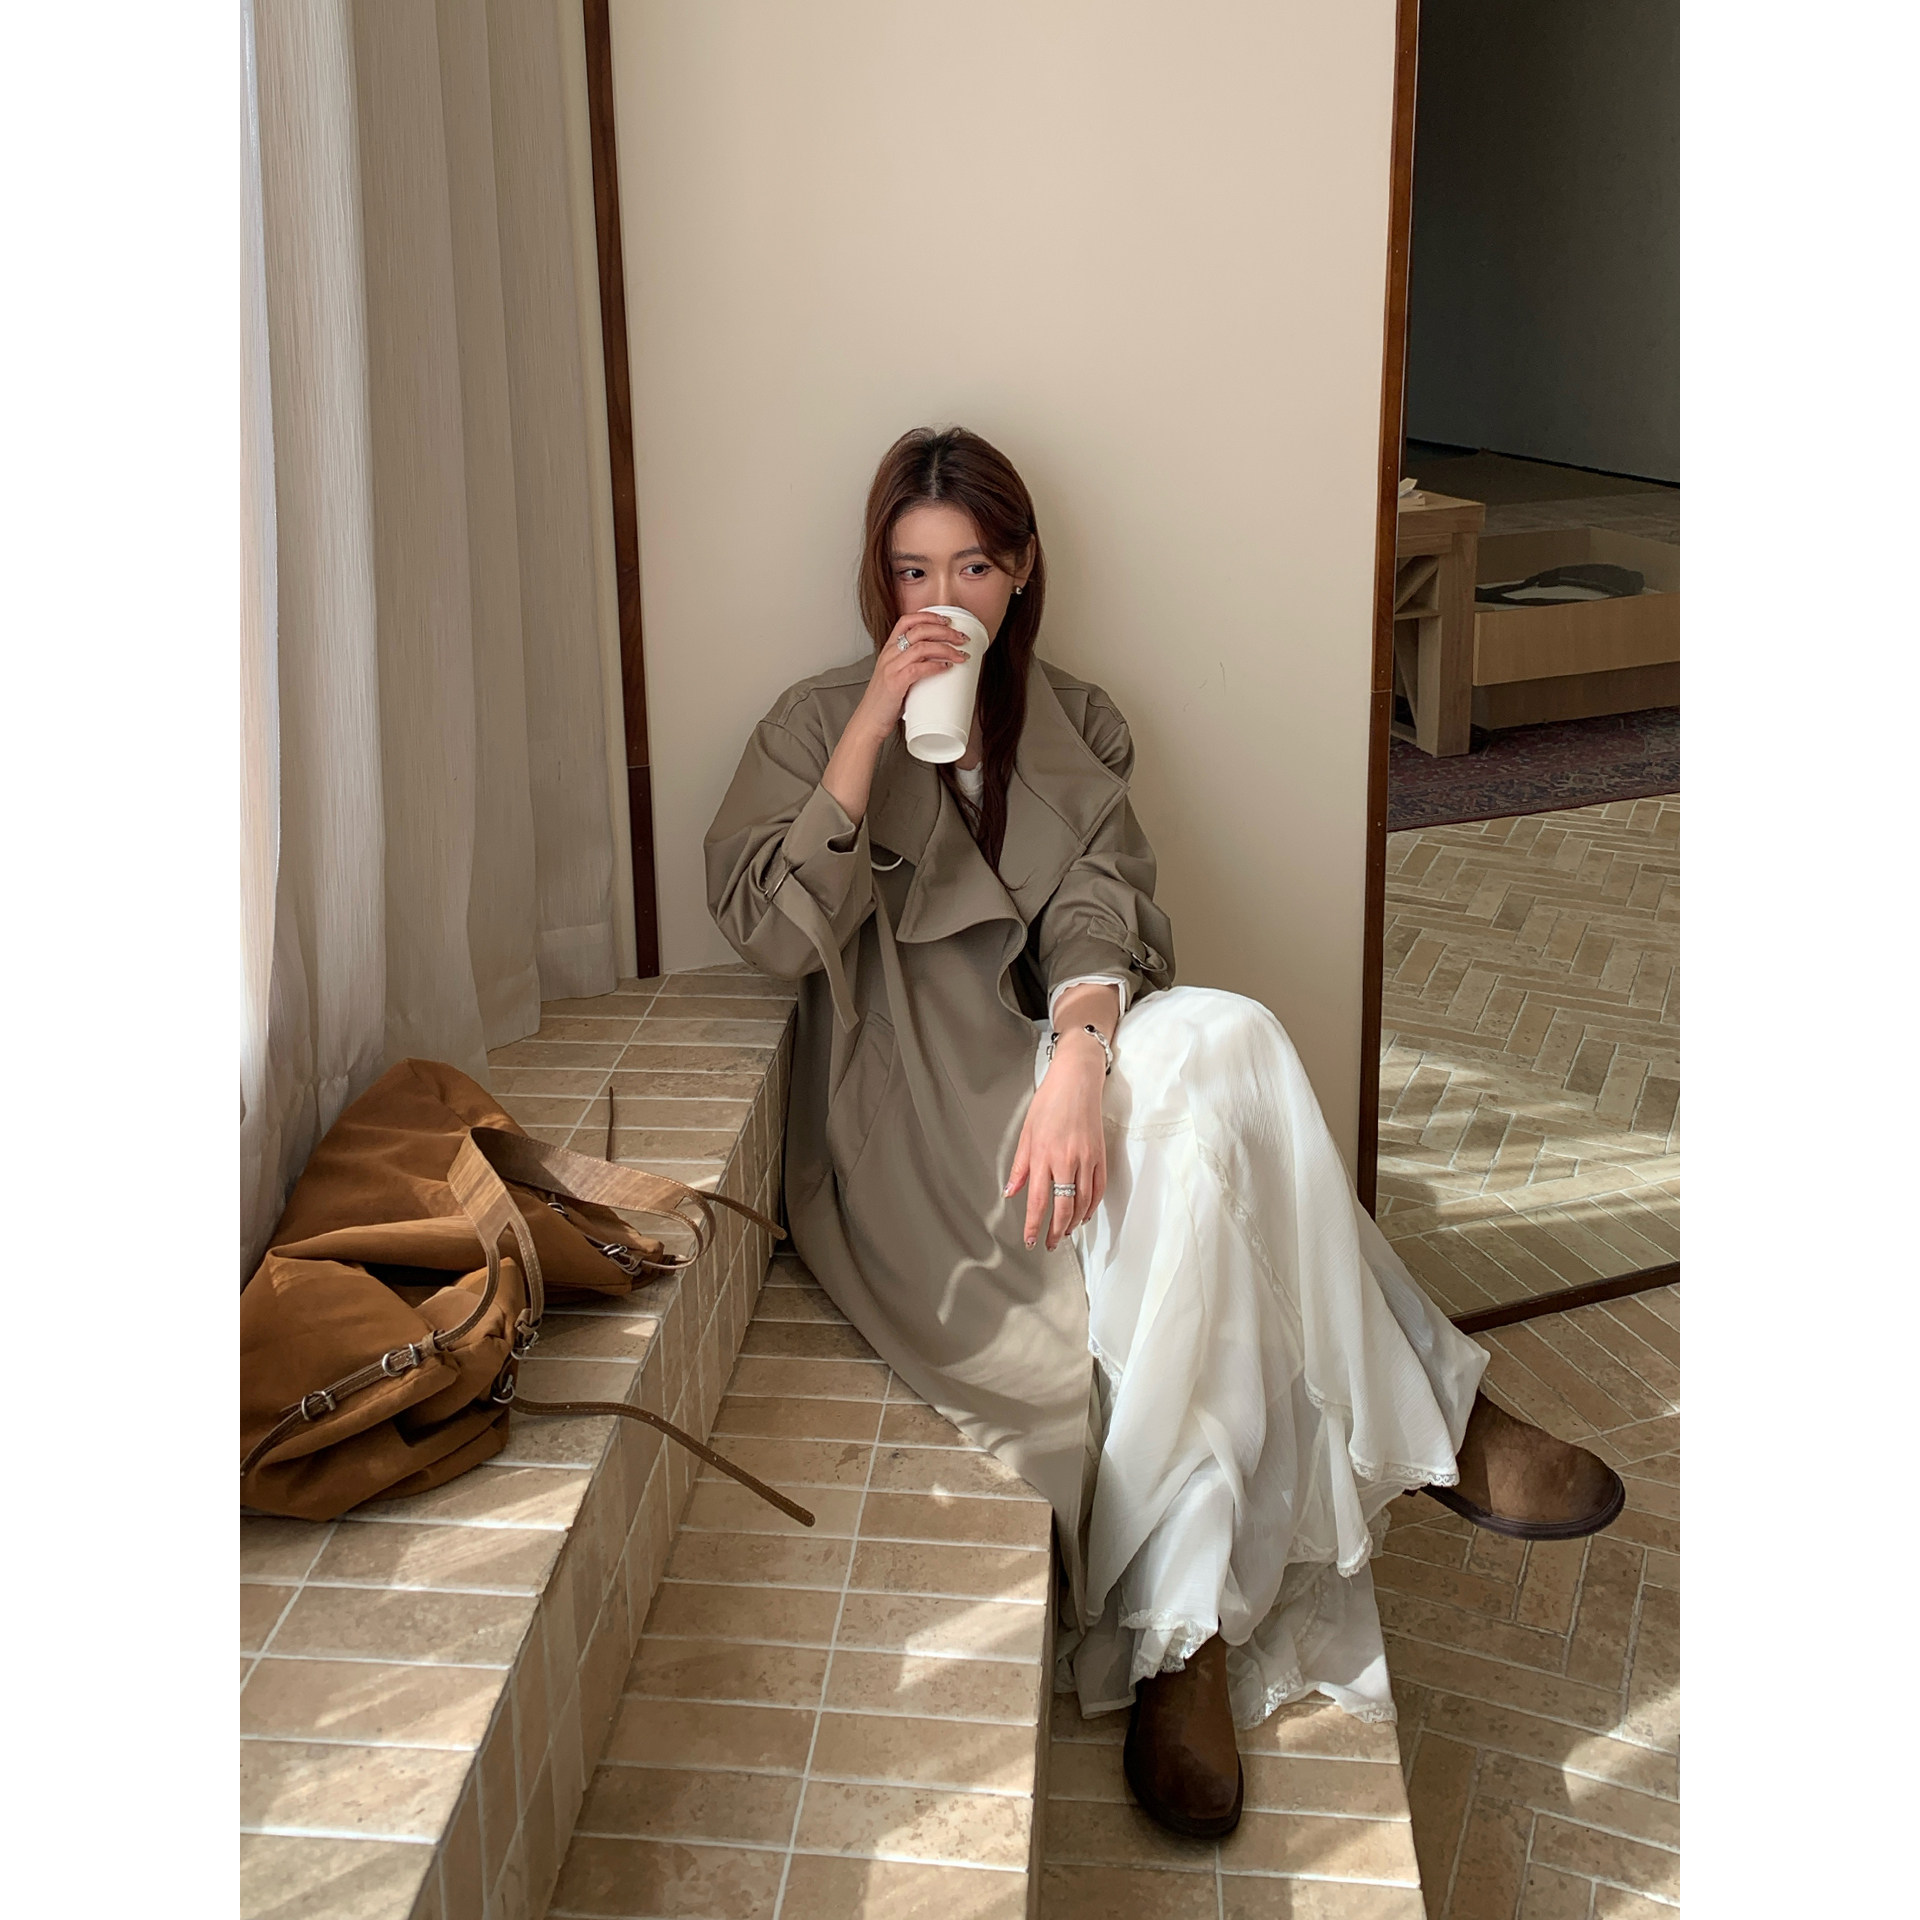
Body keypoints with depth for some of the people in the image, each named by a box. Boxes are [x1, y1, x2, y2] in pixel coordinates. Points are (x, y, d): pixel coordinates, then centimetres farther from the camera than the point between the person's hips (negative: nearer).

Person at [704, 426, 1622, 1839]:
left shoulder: (1075, 728, 15)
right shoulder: (820, 723, 8)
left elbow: (1100, 912, -3)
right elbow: (765, 929, -8)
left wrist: (1077, 1065, -25)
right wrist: (878, 725, -14)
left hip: (1043, 1073, 3)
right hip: (907, 1127, -3)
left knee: (1215, 1040, -32)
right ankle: (1433, 1424, -17)